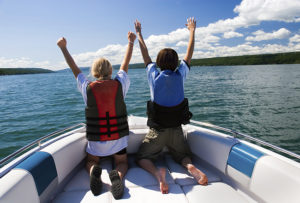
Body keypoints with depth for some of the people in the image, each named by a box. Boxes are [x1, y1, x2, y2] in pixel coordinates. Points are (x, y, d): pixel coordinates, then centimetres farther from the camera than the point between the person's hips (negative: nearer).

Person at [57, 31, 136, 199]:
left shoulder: (87, 87, -7)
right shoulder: (120, 84, -6)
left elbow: (75, 68, 8)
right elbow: (125, 64, 9)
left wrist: (64, 48, 20)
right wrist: (131, 42, 22)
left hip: (96, 139, 0)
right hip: (119, 137, 0)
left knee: (91, 161, 26)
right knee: (122, 163, 20)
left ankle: (94, 172, -9)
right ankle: (118, 175, -16)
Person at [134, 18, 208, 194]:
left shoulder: (155, 76, -8)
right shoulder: (180, 75, -4)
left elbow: (145, 54, 5)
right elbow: (189, 54, 10)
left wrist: (139, 33, 19)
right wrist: (192, 30, 23)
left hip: (157, 131, -2)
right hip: (176, 130, 2)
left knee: (142, 158, 12)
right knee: (183, 156, 24)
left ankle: (157, 172, -19)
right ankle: (191, 167, -11)